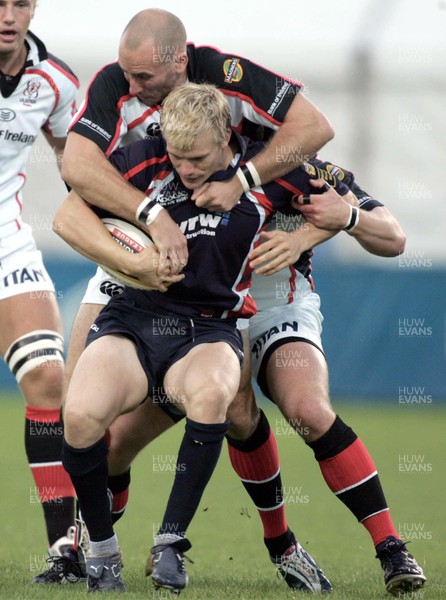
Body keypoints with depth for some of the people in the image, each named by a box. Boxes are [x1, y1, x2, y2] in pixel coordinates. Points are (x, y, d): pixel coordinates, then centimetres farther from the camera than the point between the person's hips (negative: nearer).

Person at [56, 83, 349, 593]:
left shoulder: (271, 171, -3)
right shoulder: (145, 159, -4)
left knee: (209, 393, -38)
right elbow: (68, 216, -1)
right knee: (80, 415, -30)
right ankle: (101, 550, -5)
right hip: (132, 318, 1)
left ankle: (170, 544, -22)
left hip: (209, 330, -1)